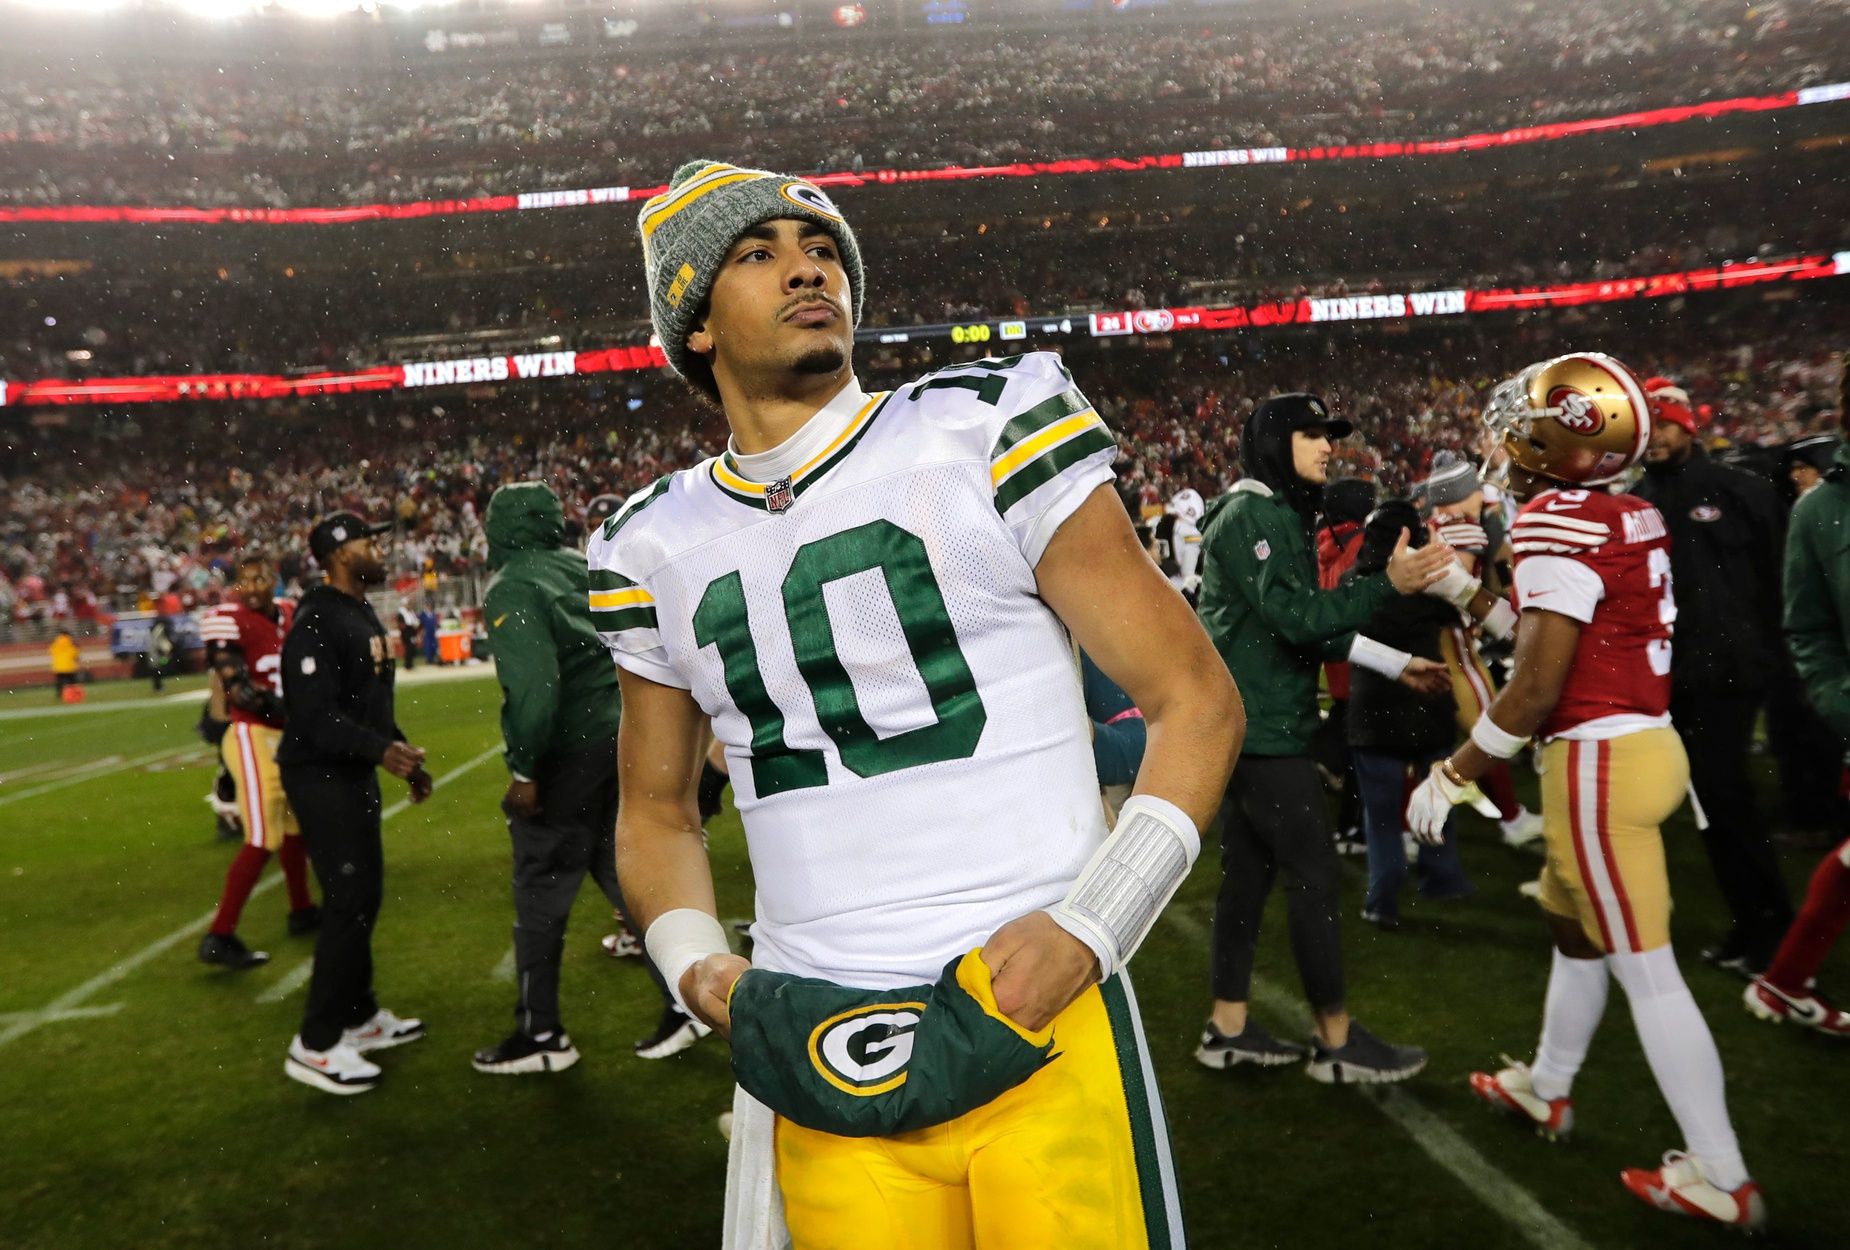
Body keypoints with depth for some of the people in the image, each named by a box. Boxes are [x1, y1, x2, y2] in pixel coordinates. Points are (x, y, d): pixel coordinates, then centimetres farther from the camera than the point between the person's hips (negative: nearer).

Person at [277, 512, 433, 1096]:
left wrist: (405, 756, 18)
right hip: (320, 775, -10)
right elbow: (315, 717, -26)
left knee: (365, 895, 16)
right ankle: (316, 1045, 2)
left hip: (356, 773, 10)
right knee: (348, 900, -8)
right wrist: (382, 750, -34)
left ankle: (358, 1016, 30)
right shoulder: (317, 623, -19)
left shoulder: (365, 616, 12)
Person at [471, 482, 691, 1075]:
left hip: (569, 754, -7)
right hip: (625, 737, 7)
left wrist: (524, 771, -15)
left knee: (540, 895, 7)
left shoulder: (511, 590, -12)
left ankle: (541, 1034, 18)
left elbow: (534, 687, -22)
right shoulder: (585, 568, 10)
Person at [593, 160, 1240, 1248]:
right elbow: (658, 807, 20)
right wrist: (696, 962, 1)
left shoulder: (986, 435, -4)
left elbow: (1198, 701, -3)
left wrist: (1086, 930, -14)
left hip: (1038, 1026, -2)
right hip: (824, 1066, 3)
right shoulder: (662, 546, 7)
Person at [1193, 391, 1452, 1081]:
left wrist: (1397, 664, 18)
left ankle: (1228, 1028, 21)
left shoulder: (1279, 514, 17)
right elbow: (1293, 616, -24)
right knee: (1315, 869, -4)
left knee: (1248, 868, 12)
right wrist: (1387, 583, -29)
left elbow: (1310, 621, 19)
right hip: (1260, 723, -10)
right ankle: (1336, 1041, 7)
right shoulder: (1250, 515, -14)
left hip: (1250, 722, 10)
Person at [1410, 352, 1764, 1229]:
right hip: (1644, 740, 10)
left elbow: (1536, 688, -20)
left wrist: (1451, 776, -11)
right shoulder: (1627, 517, 9)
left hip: (1599, 760, -10)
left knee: (1646, 970, 1)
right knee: (1571, 928, 23)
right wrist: (1463, 593, 22)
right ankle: (1545, 1091, 41)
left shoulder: (1559, 521, -18)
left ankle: (1721, 1178, 13)